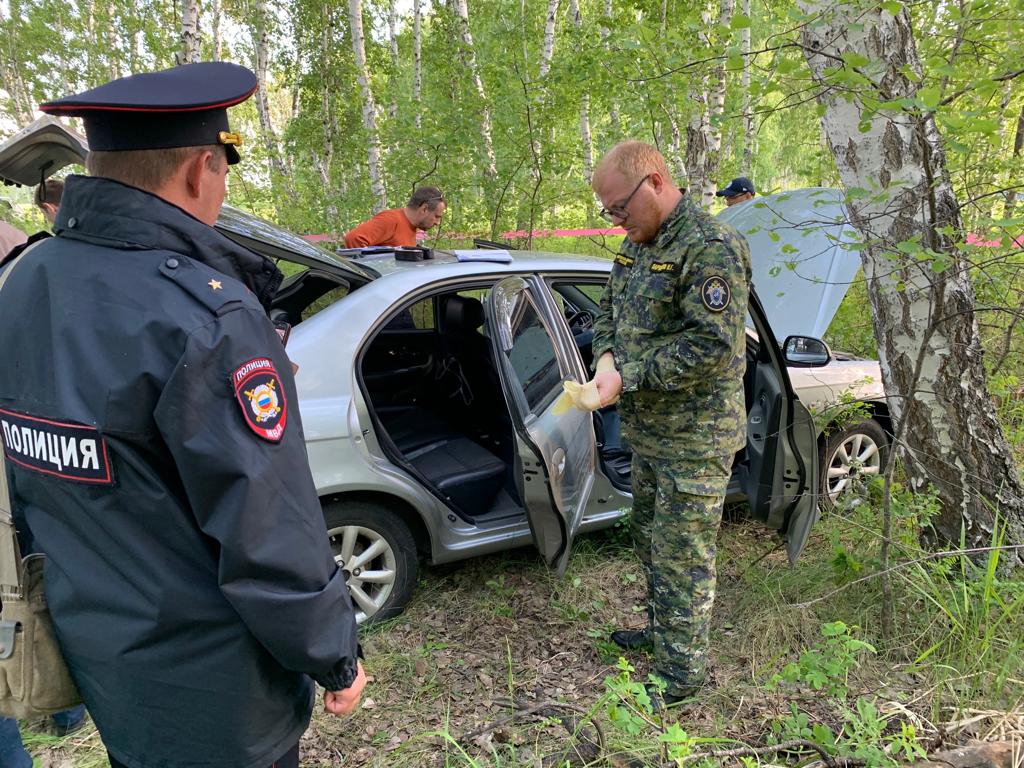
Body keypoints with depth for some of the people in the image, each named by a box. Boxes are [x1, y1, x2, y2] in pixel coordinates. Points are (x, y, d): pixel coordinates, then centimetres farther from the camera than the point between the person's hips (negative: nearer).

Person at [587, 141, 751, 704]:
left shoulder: (710, 249, -20)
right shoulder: (638, 244, 9)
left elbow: (713, 346, -25)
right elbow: (608, 310, 17)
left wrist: (628, 378, -24)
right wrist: (607, 356, -5)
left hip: (693, 437, -9)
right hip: (647, 429, 9)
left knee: (681, 554, 2)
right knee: (648, 533, 23)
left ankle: (680, 673, 19)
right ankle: (661, 629, 44)